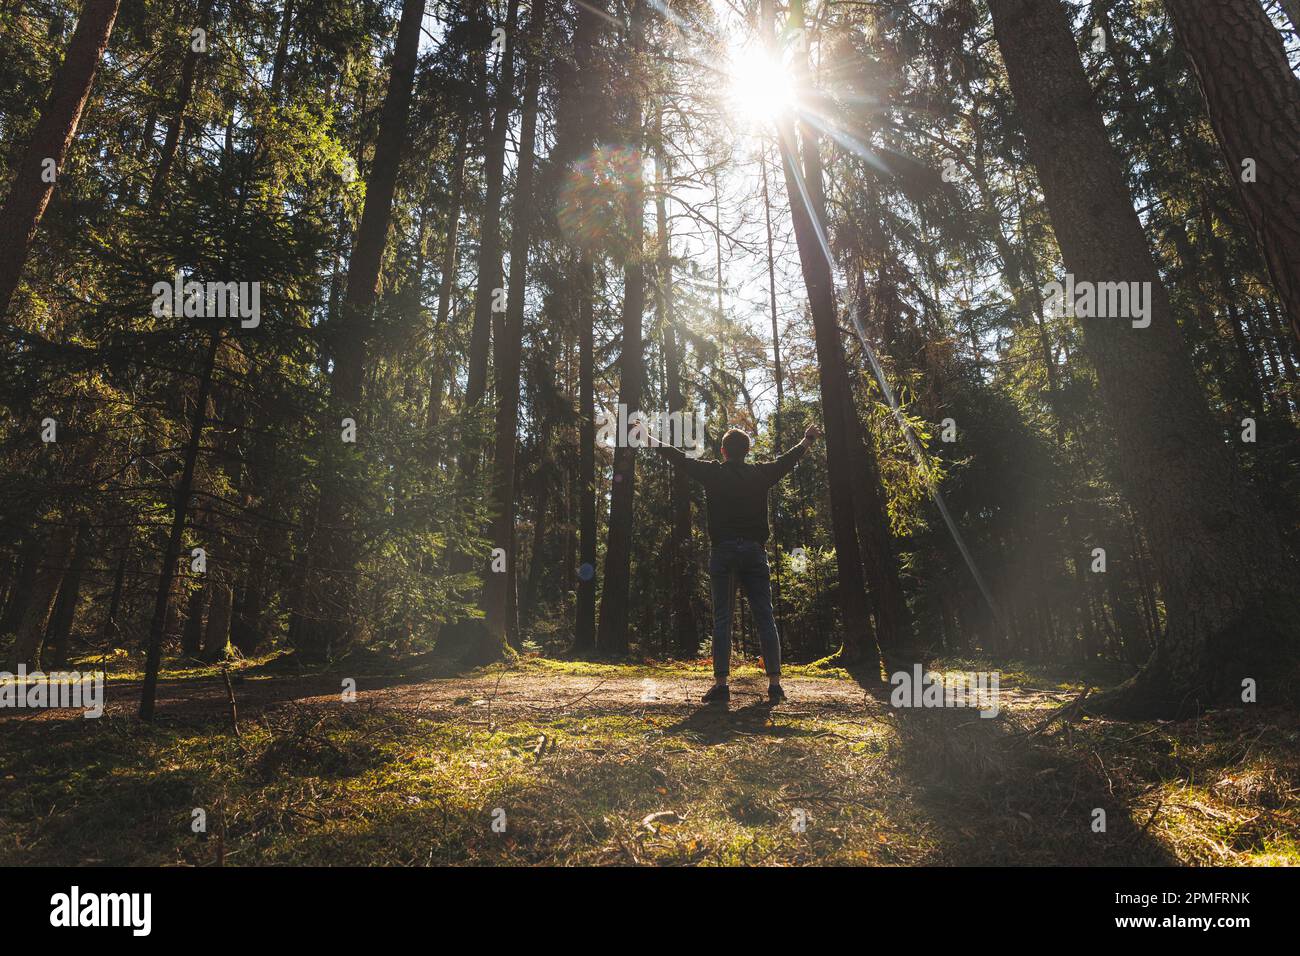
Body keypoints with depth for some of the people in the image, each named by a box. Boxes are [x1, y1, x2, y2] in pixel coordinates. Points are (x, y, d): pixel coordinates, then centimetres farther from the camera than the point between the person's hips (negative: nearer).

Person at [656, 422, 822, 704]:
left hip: (722, 551, -1)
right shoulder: (761, 473, 7)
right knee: (765, 618, 3)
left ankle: (721, 683, -4)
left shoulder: (712, 473, 2)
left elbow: (679, 457, 11)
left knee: (721, 619, 0)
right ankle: (775, 683, 2)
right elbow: (789, 458, 22)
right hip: (754, 550, 1)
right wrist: (808, 439, 41)